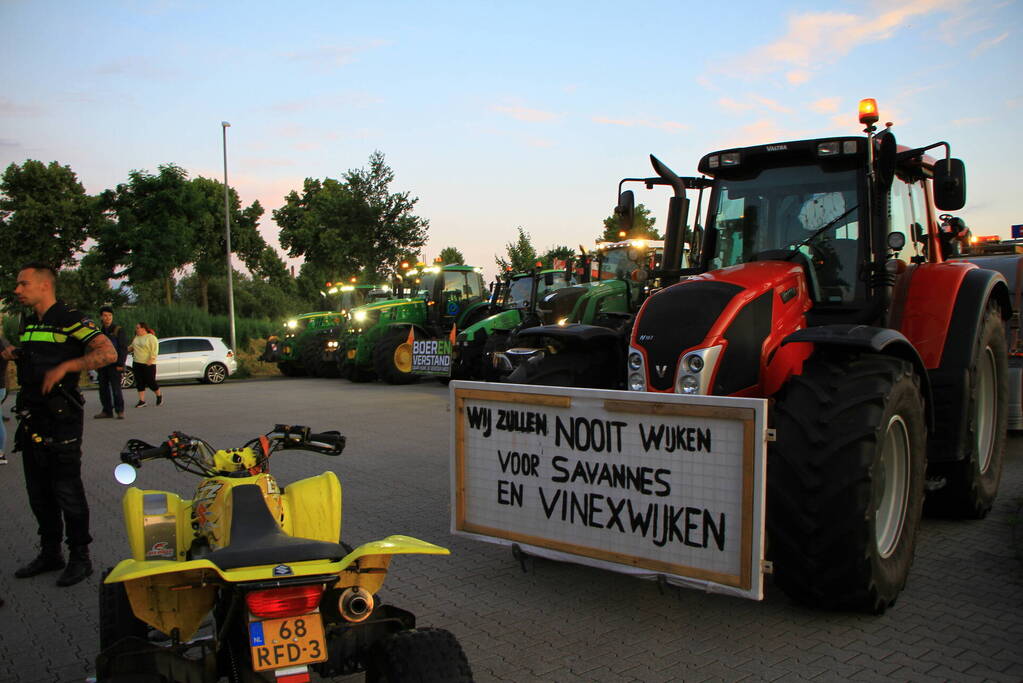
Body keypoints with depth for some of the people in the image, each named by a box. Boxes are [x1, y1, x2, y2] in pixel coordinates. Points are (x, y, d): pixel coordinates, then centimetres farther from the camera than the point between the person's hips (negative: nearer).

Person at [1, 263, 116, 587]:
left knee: (67, 490, -3)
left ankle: (80, 557, 8)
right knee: (38, 491, 14)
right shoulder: (27, 325, 15)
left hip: (61, 418, -8)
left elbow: (108, 352, -22)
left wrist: (64, 367, -25)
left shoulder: (70, 320, -11)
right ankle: (50, 553, 27)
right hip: (31, 419, 8)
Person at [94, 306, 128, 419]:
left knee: (116, 388, -8)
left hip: (114, 365, -6)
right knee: (103, 389, 7)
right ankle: (107, 411, 14)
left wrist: (120, 364, -13)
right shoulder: (100, 331, 15)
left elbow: (124, 348, -6)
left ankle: (120, 411, -2)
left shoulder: (118, 330, -2)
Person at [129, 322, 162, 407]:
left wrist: (151, 359, -23)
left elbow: (155, 350, -14)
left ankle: (159, 396, 20)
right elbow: (132, 346, 29)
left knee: (151, 382, -3)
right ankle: (142, 401, 6)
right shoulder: (136, 338, 14)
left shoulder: (151, 337, -8)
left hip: (148, 364, -7)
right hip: (137, 364, 7)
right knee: (139, 383, 2)